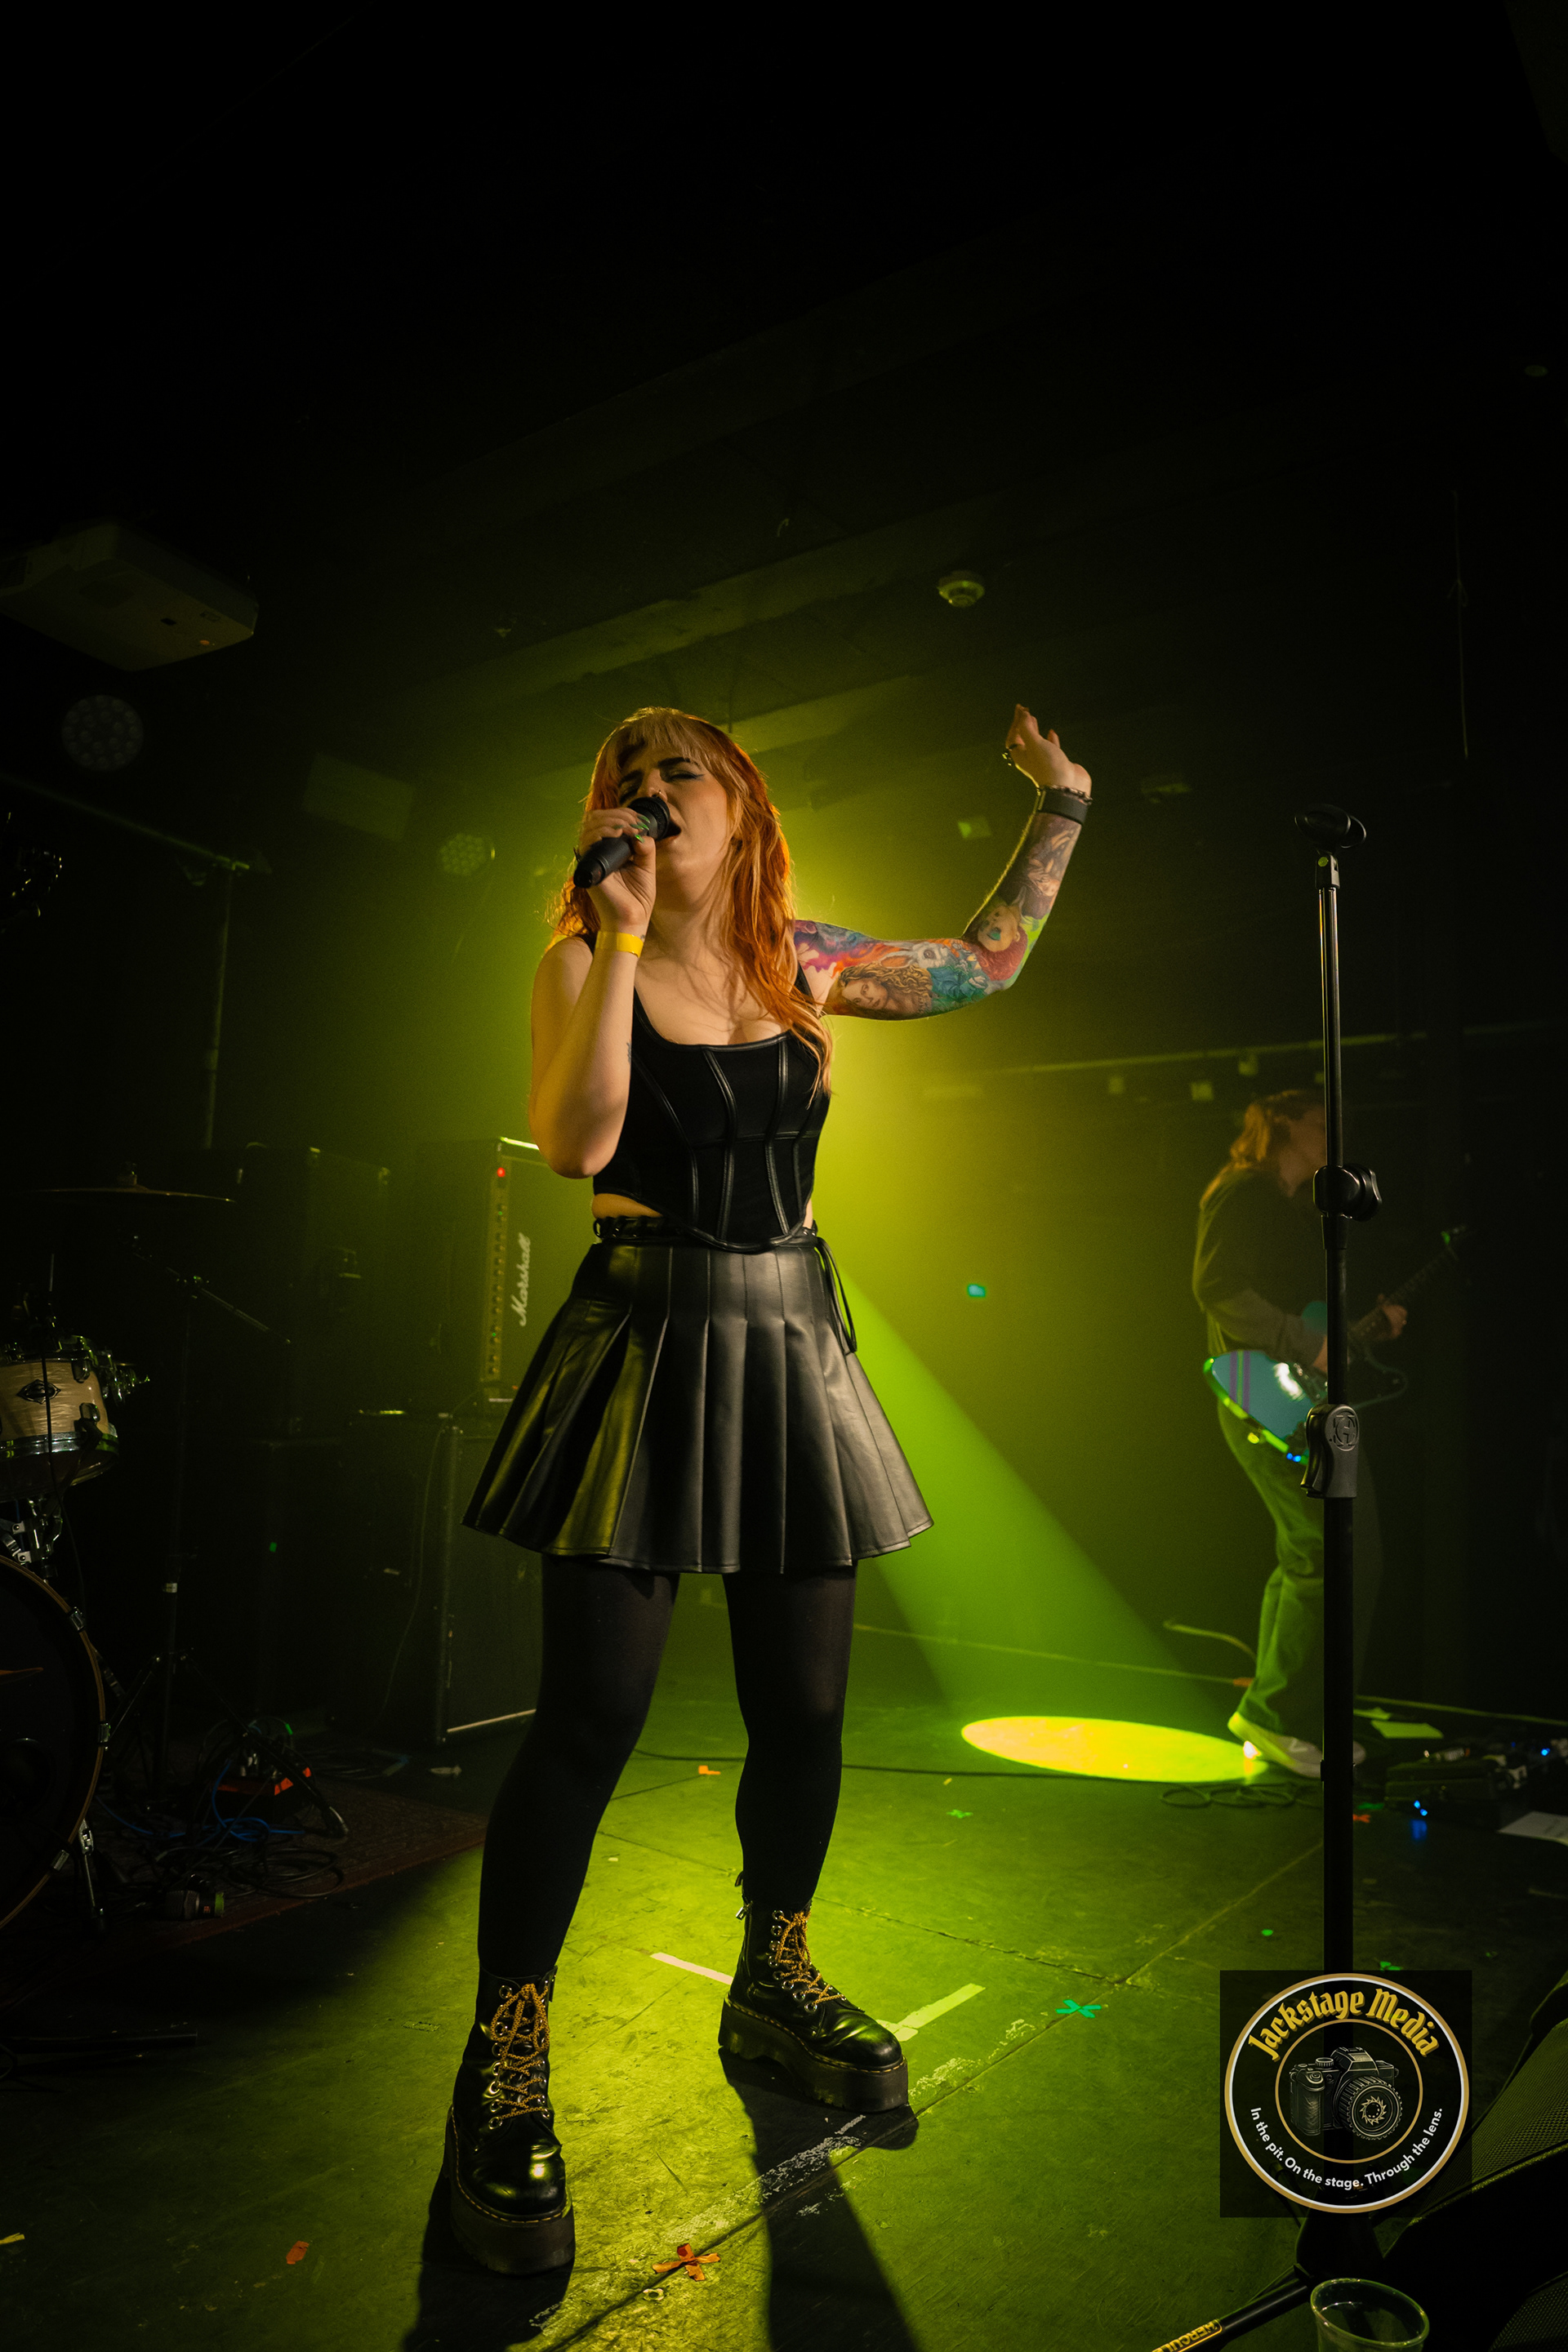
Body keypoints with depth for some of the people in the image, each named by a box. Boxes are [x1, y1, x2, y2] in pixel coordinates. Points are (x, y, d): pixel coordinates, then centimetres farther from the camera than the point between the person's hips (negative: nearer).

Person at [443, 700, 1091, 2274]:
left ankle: (772, 1985, 34)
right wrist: (624, 929, -19)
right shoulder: (582, 961, -1)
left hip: (791, 1350, 4)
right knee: (590, 1718, -3)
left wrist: (1059, 811, 18)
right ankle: (505, 2070, 16)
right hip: (641, 1344, -4)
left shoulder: (807, 964, 8)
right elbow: (575, 1142, -18)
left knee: (802, 1705, 10)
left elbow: (991, 962, 21)